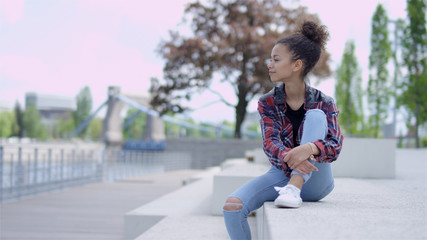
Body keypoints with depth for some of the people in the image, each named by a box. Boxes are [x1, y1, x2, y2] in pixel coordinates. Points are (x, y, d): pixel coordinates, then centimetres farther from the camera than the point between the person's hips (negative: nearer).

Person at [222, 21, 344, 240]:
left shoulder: (323, 103, -5)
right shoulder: (267, 103, -1)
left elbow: (335, 146, -16)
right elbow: (270, 143, -15)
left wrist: (310, 148, -41)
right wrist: (290, 159, -40)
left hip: (315, 181, -2)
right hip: (281, 173, 2)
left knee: (315, 115, -23)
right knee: (232, 205, -25)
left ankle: (294, 189, -34)